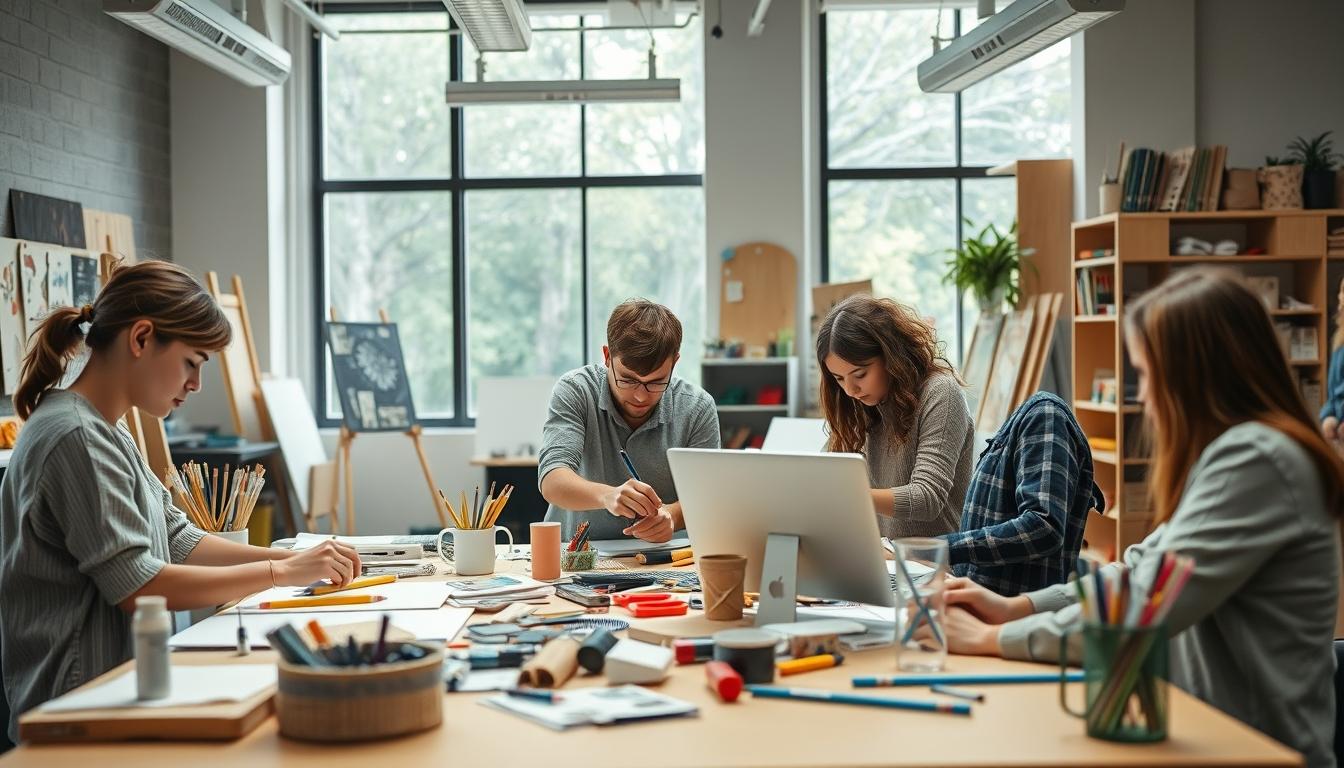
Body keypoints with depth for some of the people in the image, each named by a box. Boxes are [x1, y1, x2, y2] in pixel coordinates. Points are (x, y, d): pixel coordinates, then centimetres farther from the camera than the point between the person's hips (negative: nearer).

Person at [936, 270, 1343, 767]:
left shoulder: (1253, 460, -20)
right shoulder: (1236, 448, 12)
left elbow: (1139, 611, -22)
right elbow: (1148, 569, 14)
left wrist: (990, 638, -12)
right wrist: (1016, 607, 4)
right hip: (1223, 723, 8)